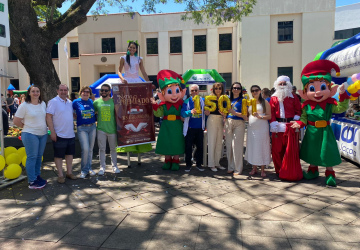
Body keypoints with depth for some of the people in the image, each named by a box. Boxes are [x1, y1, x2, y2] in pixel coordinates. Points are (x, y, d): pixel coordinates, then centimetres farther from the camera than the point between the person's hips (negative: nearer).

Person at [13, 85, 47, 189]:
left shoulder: (43, 104, 7)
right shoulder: (24, 106, -9)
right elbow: (16, 121, -7)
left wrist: (44, 127, 8)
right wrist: (26, 127, 0)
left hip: (43, 134, 6)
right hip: (30, 135, -6)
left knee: (39, 156, 14)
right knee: (32, 157, -1)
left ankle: (37, 176, 29)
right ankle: (32, 182, 7)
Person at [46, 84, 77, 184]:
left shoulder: (70, 102, 10)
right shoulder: (53, 102, -8)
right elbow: (48, 117, -13)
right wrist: (52, 132, -17)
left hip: (70, 134, 6)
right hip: (59, 134, -6)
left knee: (70, 154, 13)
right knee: (58, 155, 4)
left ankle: (69, 172, 25)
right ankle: (60, 175, 14)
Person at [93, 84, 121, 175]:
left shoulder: (114, 101, -1)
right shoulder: (96, 102, 3)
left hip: (112, 129, -1)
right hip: (101, 129, 1)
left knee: (113, 148, 11)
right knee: (102, 149, 6)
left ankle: (115, 166, 24)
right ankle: (102, 167, 17)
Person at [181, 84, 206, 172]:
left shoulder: (203, 101, 9)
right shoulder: (187, 101, 0)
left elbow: (206, 112, 22)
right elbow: (183, 113, -13)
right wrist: (190, 112, -28)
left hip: (200, 128, 2)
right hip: (190, 128, -2)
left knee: (200, 146, 7)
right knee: (188, 147, 2)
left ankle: (199, 164, 21)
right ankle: (188, 164, 15)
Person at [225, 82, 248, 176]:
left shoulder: (243, 100, 1)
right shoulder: (228, 100, 14)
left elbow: (245, 115, -8)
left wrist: (234, 113, -17)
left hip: (239, 123, -4)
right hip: (228, 123, 4)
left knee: (237, 146, -6)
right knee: (229, 145, 6)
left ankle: (238, 169, 3)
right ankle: (231, 167, 17)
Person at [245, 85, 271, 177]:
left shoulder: (265, 102, 1)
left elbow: (269, 116, -5)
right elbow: (246, 115, 19)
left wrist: (259, 116, -18)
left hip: (262, 128, -4)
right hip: (251, 128, 4)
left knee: (262, 147, -1)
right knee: (252, 147, 6)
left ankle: (262, 169, 9)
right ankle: (254, 168, 18)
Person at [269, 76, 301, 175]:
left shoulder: (293, 97, 8)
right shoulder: (273, 98, 10)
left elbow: (298, 110, 6)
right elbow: (271, 112, 4)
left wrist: (295, 120, -9)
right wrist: (273, 123, -8)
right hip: (278, 127, 1)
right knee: (277, 149, 2)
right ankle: (279, 170, 15)